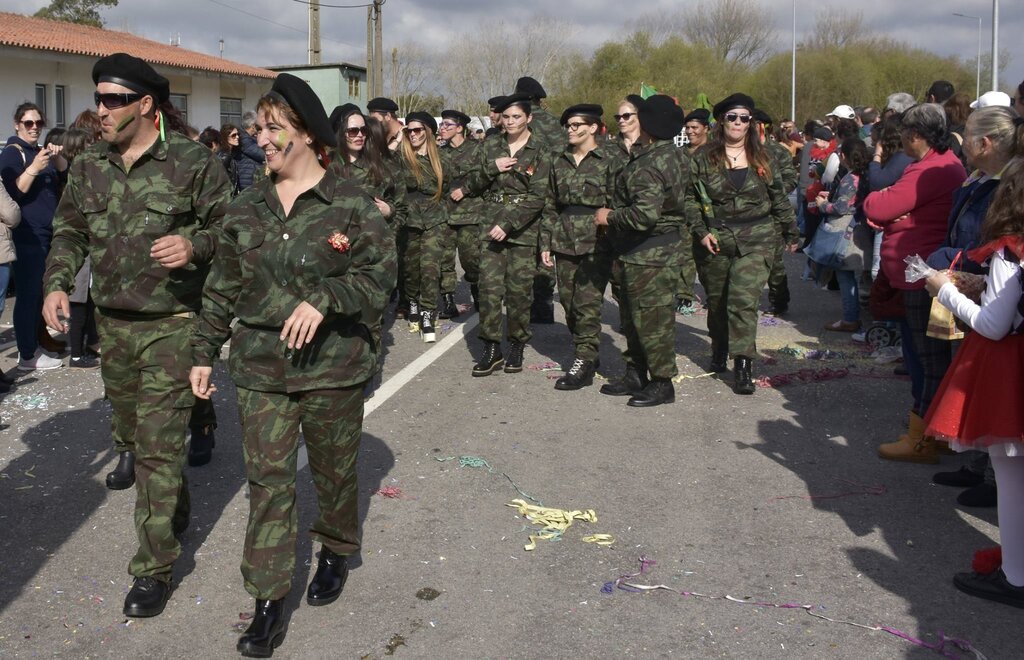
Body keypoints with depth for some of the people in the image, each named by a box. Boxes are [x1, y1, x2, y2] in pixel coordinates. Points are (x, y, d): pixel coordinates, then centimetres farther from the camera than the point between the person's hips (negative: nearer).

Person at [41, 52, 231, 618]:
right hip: (112, 323, 6)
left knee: (159, 446, -7)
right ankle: (174, 508, 50)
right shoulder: (88, 167, 5)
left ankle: (154, 568, 4)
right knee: (129, 421, 22)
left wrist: (196, 243, -25)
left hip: (172, 325, -6)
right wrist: (56, 283, -3)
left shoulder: (192, 162, -10)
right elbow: (70, 232, 13)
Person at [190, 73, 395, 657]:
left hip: (334, 367, -3)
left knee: (335, 471, 13)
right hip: (261, 367, 3)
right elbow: (224, 288, 12)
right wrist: (205, 353, 12)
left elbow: (381, 271, -10)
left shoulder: (352, 205, -6)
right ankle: (269, 600, 8)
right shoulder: (246, 210, 6)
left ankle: (337, 553, 40)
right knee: (268, 478, 0)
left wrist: (325, 298, -24)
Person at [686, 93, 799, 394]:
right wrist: (701, 231, -8)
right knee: (716, 300, 13)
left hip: (756, 241, -1)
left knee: (743, 299, -16)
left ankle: (743, 366, -14)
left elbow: (779, 200, 14)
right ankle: (719, 351, 38)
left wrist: (791, 234, 16)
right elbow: (690, 198, 3)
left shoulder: (763, 159, 7)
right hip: (715, 242, 1)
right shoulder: (705, 160, 4)